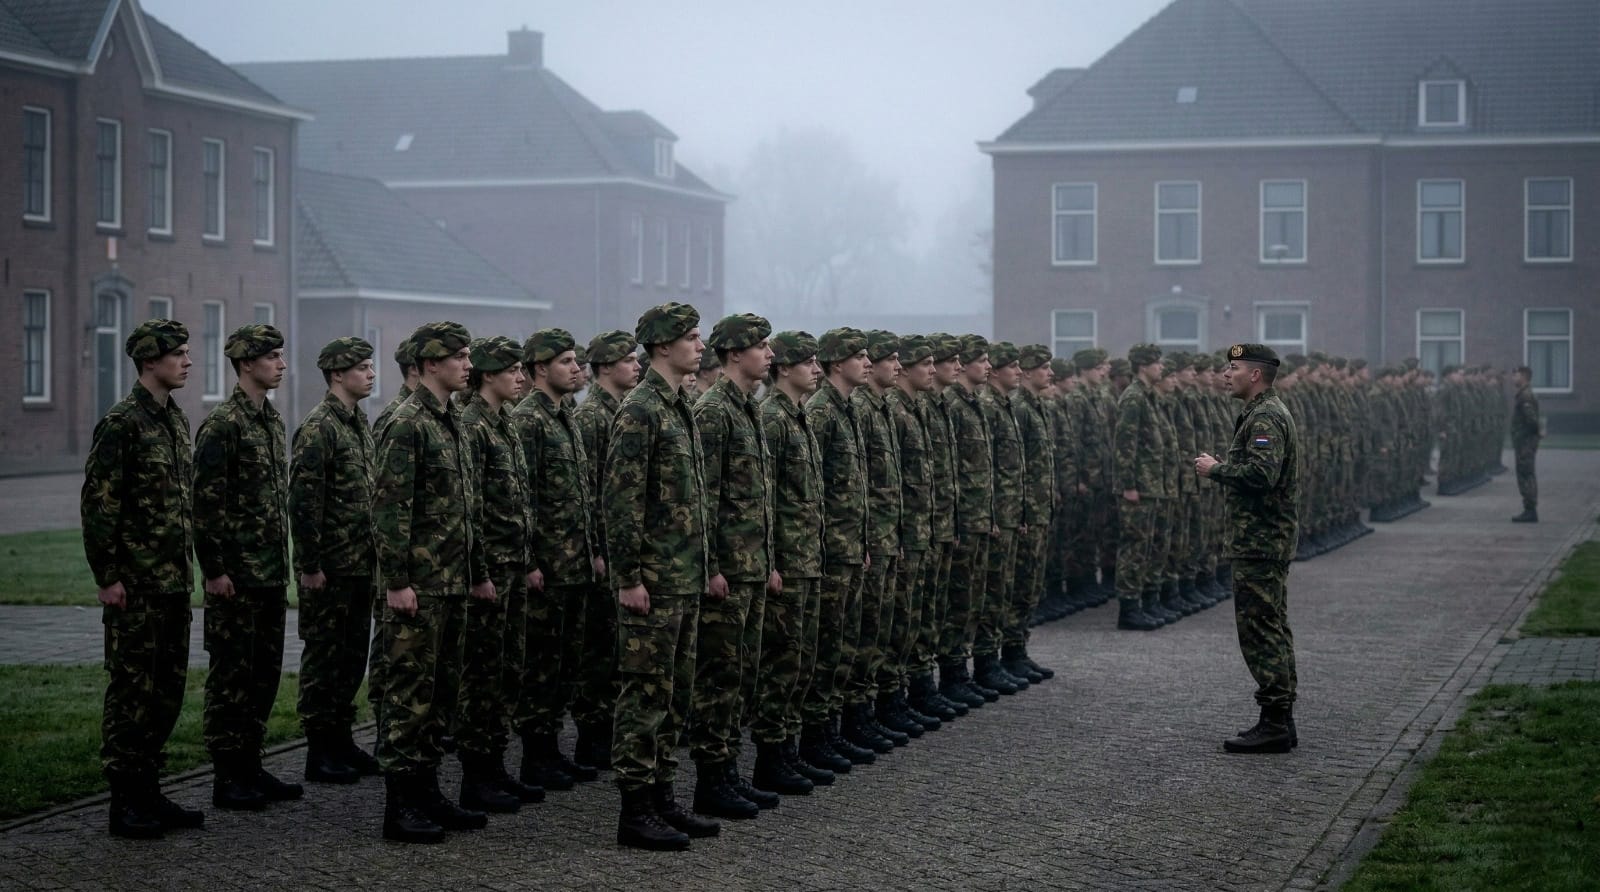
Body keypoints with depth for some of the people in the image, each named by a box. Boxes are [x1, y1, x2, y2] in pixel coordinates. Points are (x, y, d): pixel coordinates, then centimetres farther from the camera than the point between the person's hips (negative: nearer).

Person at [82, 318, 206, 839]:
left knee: (167, 688, 11)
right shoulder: (122, 423, -12)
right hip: (136, 585, -8)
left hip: (174, 582, 8)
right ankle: (125, 804, 2)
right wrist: (107, 577, -17)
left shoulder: (175, 420, 13)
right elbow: (97, 504, -15)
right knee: (131, 690, -3)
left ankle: (148, 791, 19)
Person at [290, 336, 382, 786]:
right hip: (330, 567, -8)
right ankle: (319, 753, 4)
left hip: (361, 564, 9)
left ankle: (341, 740, 22)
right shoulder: (318, 427, -15)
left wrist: (374, 556, 16)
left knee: (352, 655, 13)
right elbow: (303, 501, -18)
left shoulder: (359, 422, 13)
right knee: (324, 657, -1)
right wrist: (310, 565, -19)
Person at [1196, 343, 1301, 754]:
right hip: (1267, 538, 11)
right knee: (1273, 630, 14)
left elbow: (1261, 473, -28)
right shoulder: (1267, 412, 18)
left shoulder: (1265, 417, -16)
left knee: (1259, 629, -9)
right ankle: (1280, 721, 19)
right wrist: (1221, 468, 12)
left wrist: (1216, 469, -15)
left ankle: (1275, 725, -8)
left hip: (1259, 542, -11)